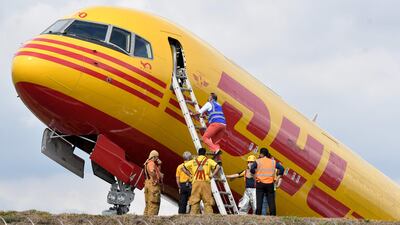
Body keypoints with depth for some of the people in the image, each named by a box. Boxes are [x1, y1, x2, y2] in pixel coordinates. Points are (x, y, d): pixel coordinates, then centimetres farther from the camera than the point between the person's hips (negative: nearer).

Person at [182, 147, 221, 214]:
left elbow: (183, 168, 13)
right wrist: (212, 175, 1)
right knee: (207, 201, -1)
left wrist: (190, 175, 13)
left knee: (194, 201, 2)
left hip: (195, 182, 2)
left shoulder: (193, 161, 16)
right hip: (205, 182, -2)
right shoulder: (208, 160, 9)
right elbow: (217, 167, -4)